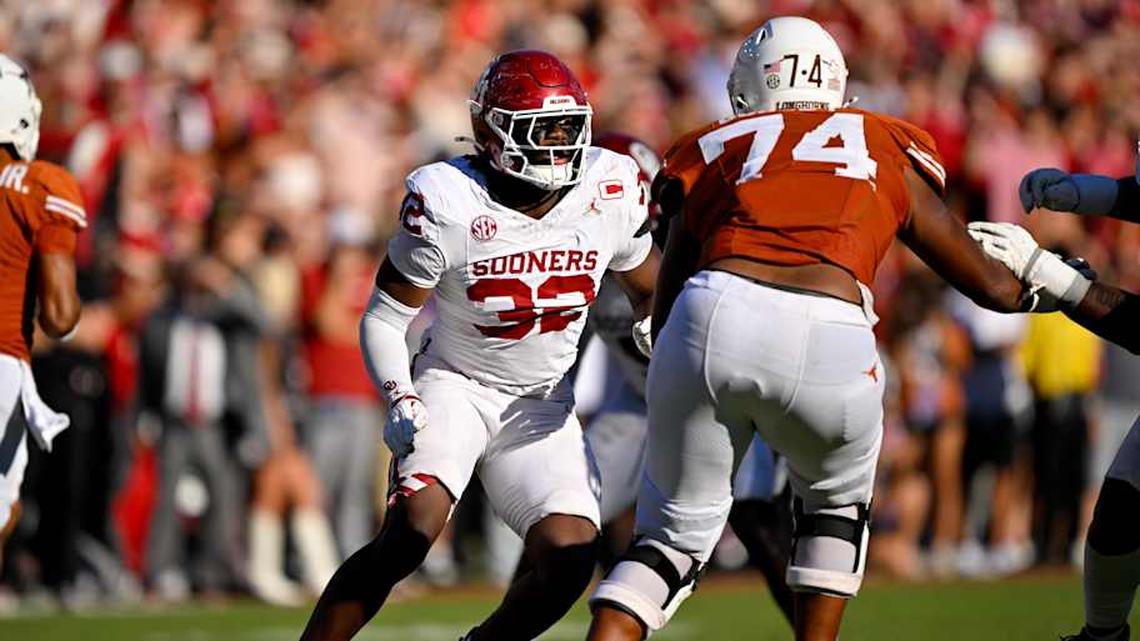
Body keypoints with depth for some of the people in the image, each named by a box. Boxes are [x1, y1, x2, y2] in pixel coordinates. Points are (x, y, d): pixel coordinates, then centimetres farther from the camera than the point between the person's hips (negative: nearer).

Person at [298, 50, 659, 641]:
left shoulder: (609, 191, -9)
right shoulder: (447, 204, -19)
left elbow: (650, 293, 11)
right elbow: (383, 319, -8)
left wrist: (655, 334, -11)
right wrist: (401, 402, -24)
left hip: (541, 406, 4)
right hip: (454, 386, -4)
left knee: (570, 558, -18)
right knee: (409, 532, -27)